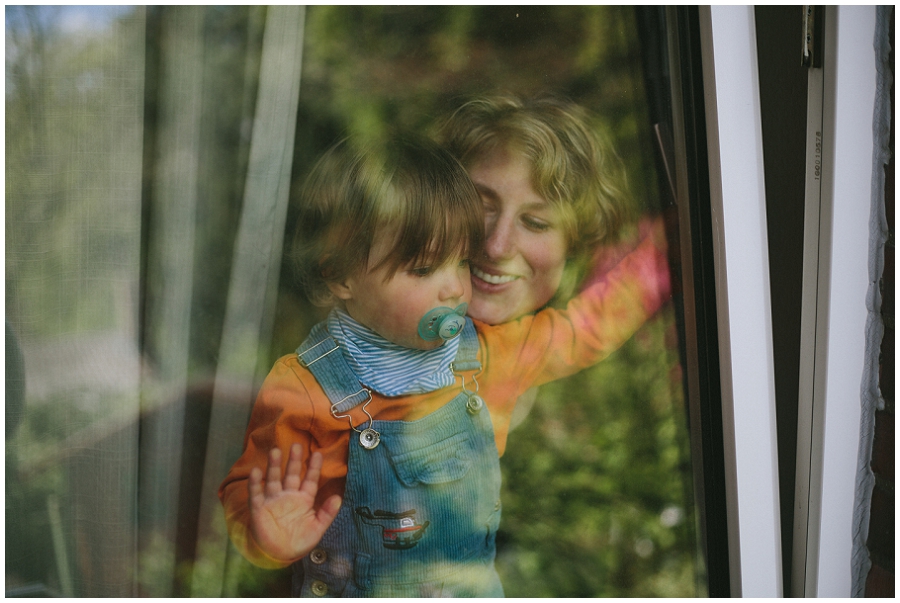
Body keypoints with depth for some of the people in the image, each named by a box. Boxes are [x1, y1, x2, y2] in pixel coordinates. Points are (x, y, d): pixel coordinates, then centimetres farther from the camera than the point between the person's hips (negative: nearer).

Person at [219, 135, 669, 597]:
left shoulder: (481, 354, -2)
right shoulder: (301, 392, -18)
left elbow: (588, 325, 10)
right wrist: (271, 538, -31)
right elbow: (244, 495, -11)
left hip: (474, 587, 2)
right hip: (349, 594, -2)